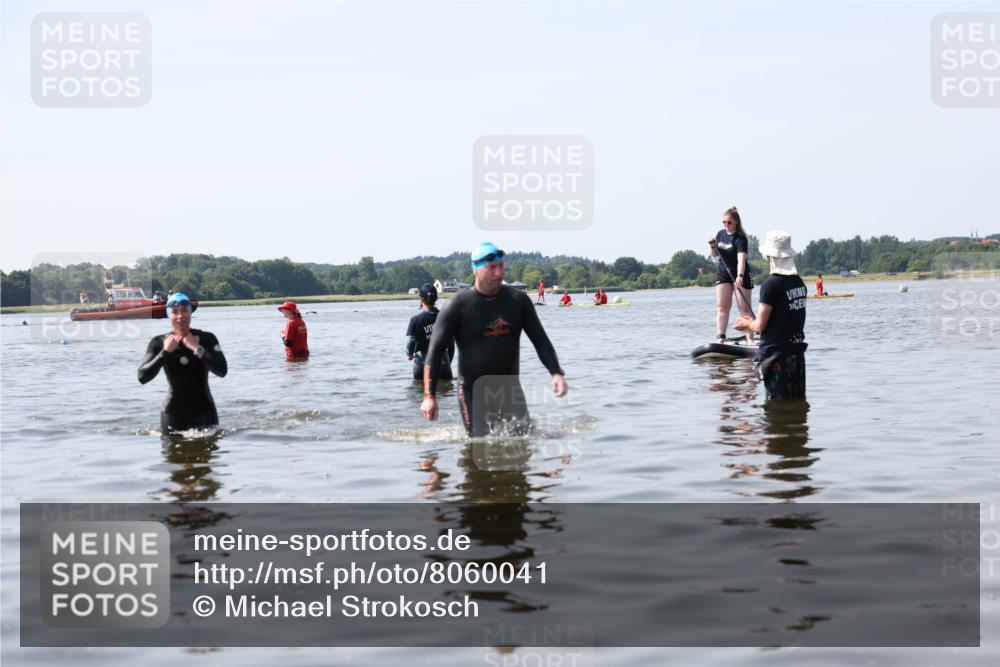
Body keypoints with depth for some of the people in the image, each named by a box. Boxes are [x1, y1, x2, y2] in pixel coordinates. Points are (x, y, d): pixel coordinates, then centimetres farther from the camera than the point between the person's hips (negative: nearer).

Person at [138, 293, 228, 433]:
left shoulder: (207, 339, -3)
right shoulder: (159, 343, 0)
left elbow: (222, 371, -15)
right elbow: (142, 377, -10)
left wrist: (198, 349, -19)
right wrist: (165, 352, -16)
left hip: (204, 411, 0)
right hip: (173, 413, 0)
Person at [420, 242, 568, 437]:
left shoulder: (518, 300, 1)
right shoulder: (459, 306, -9)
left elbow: (540, 340, 7)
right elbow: (435, 351, -9)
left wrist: (556, 372, -9)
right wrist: (429, 395, -17)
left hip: (510, 388, 3)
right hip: (473, 392, -3)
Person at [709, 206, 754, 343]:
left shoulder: (740, 239, -17)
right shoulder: (720, 234, 3)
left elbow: (741, 258, -31)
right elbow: (715, 255, 14)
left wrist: (740, 276, -46)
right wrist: (713, 246, -9)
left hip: (740, 276, -5)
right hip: (723, 274, 5)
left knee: (744, 308, -3)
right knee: (722, 306, -2)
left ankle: (750, 339, -3)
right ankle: (721, 337, -5)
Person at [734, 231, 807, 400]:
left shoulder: (771, 284, -17)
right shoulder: (799, 282, 6)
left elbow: (760, 326, -16)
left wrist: (746, 324, 8)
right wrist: (752, 324, 22)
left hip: (775, 354, -7)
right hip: (797, 352, 7)